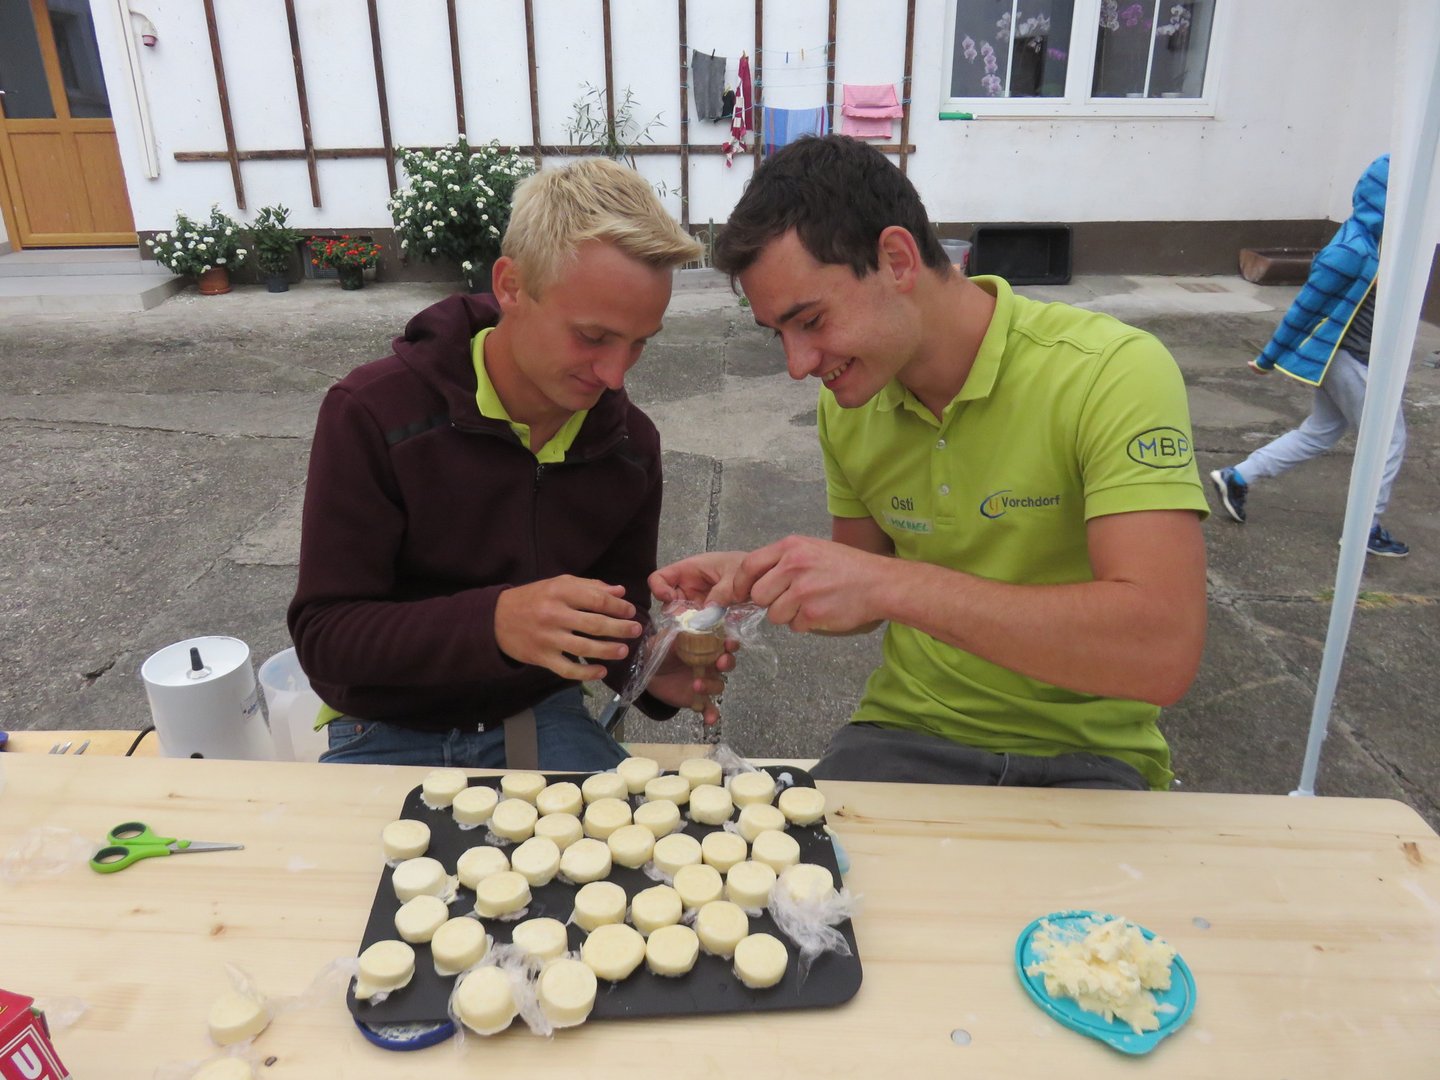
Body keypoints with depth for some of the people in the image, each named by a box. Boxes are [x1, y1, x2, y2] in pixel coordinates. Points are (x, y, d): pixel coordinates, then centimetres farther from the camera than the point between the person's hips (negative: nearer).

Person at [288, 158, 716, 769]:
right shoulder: (373, 414, -18)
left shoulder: (630, 442, -4)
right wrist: (494, 623, -36)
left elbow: (619, 614, 7)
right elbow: (323, 634, -19)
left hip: (540, 717, 2)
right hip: (389, 733, -2)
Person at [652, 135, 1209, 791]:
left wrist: (889, 584, -32)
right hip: (907, 735, 3)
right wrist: (757, 581, -8)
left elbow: (1163, 651, -28)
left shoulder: (1114, 372, -18)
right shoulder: (848, 400, 2)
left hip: (1083, 758, -2)